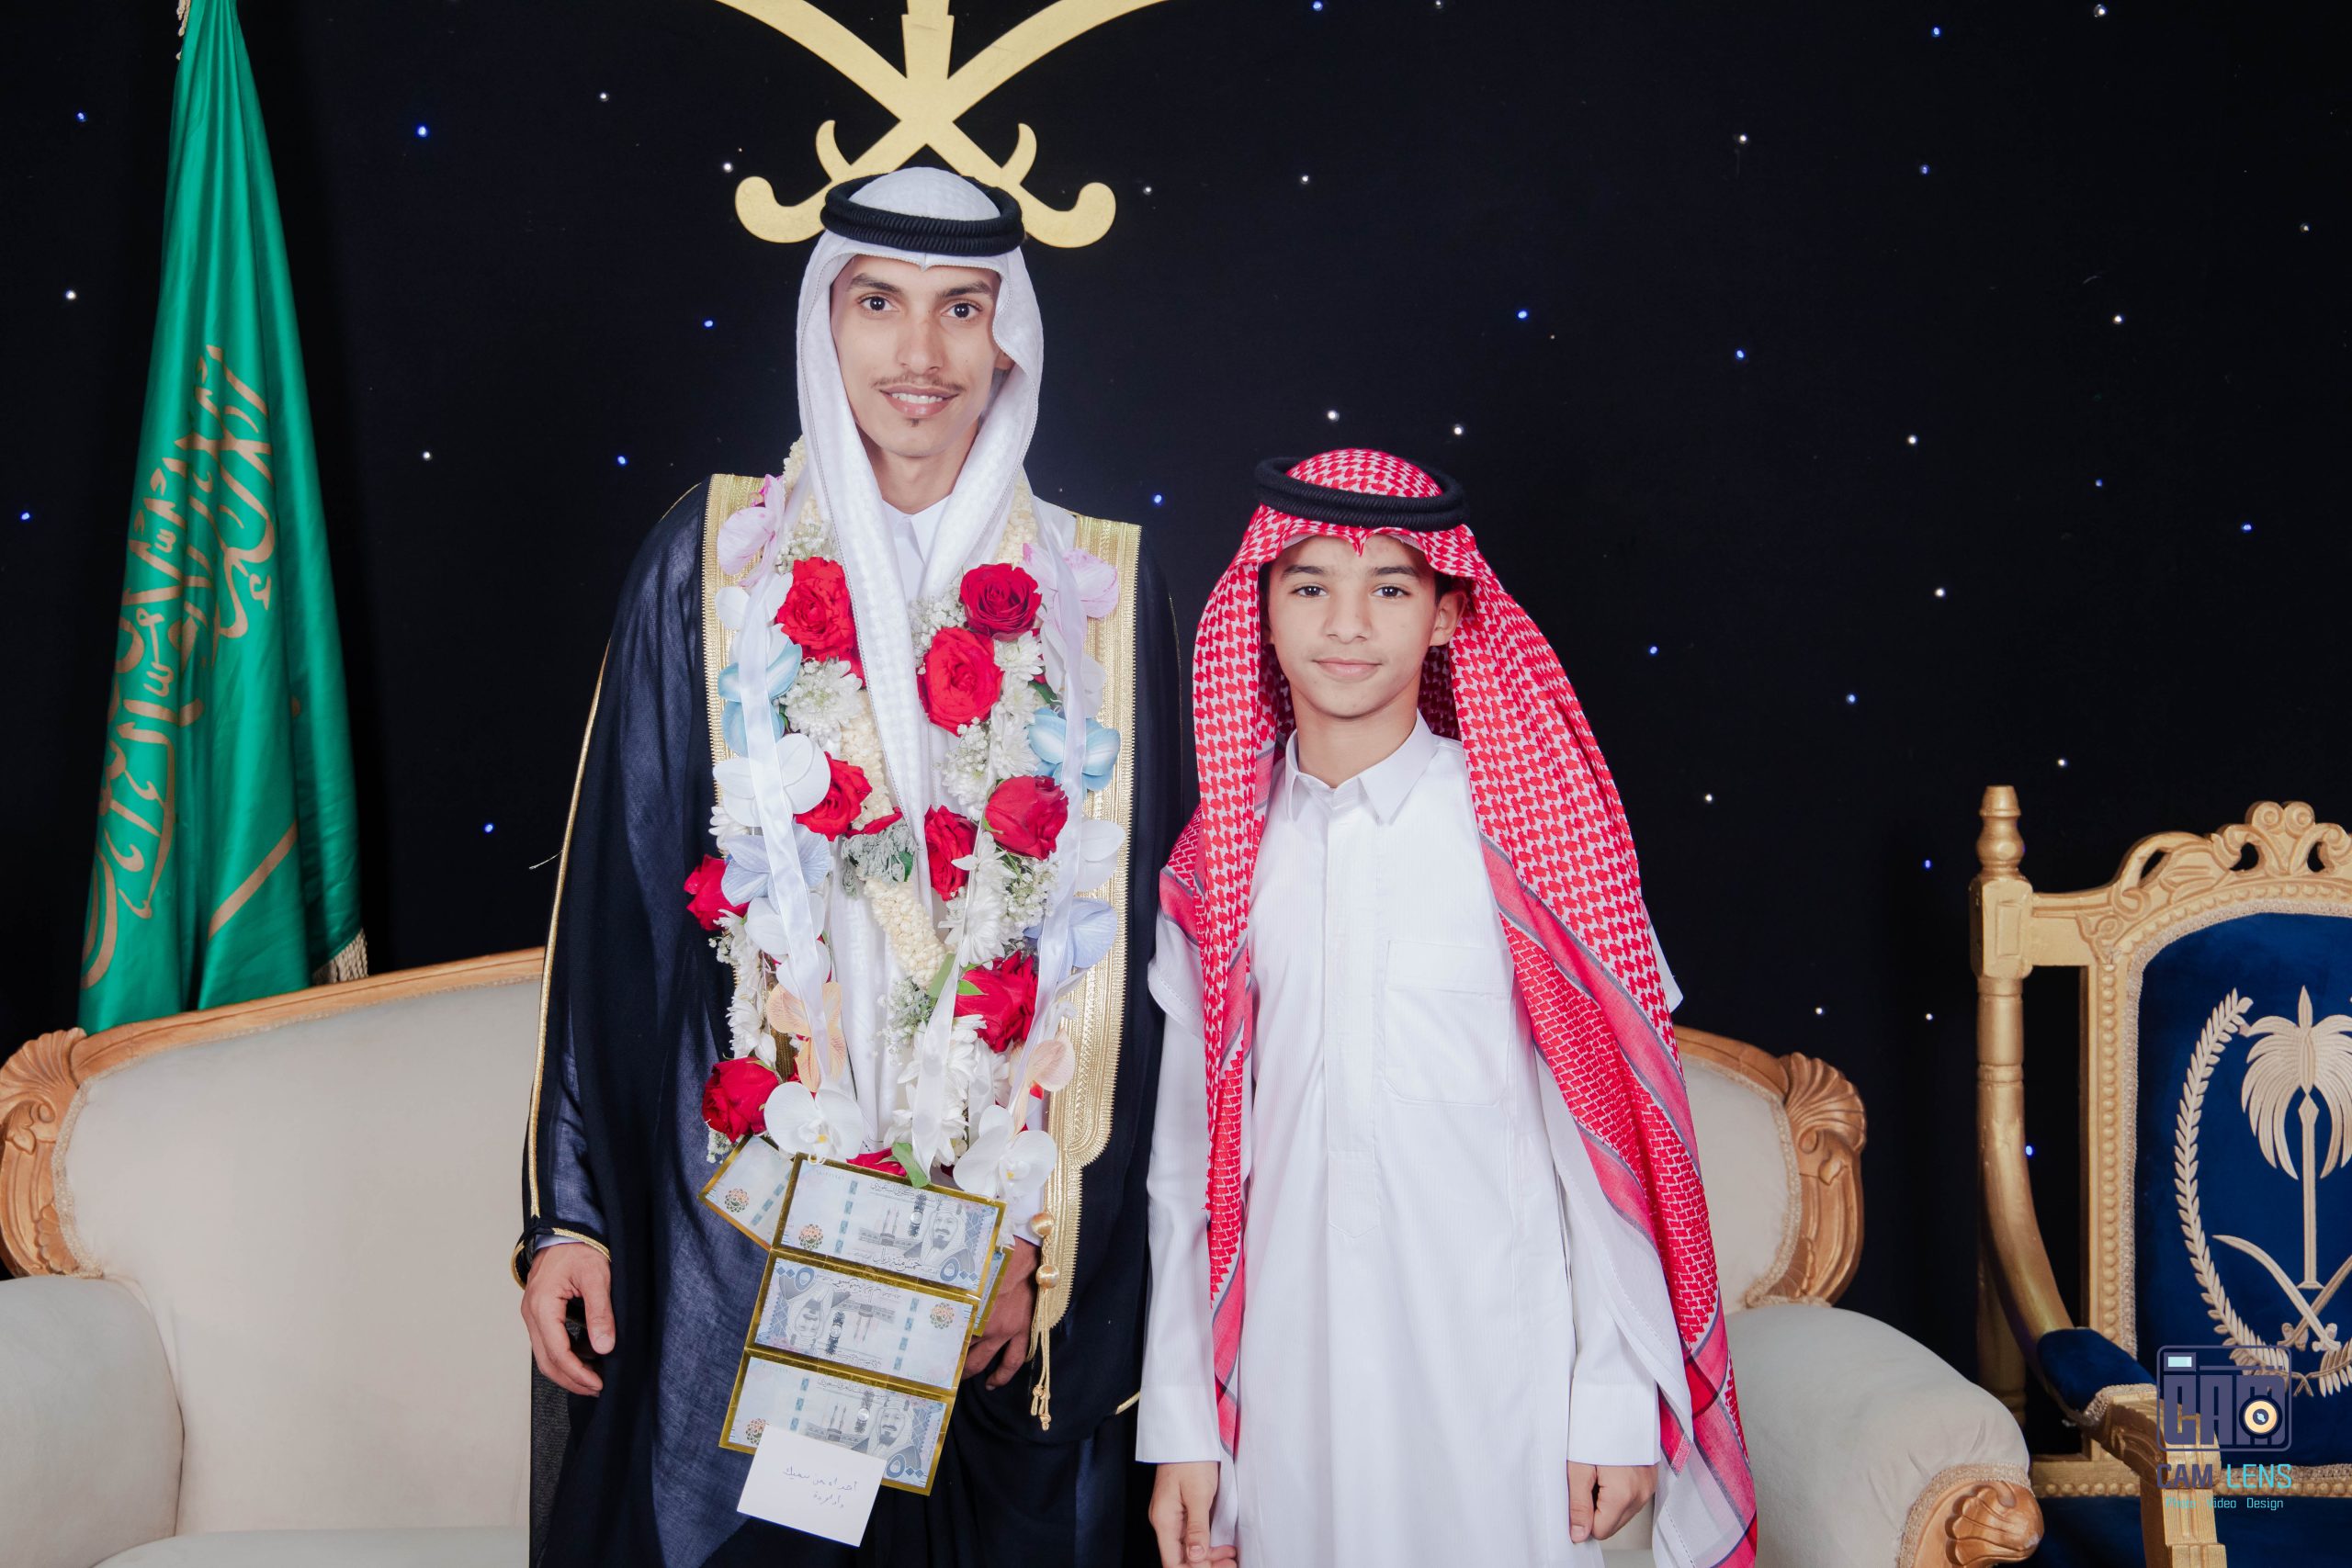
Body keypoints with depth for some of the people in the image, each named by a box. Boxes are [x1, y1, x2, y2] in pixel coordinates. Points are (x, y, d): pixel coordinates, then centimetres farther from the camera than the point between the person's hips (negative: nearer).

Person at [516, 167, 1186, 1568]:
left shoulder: (1101, 590, 2)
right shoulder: (715, 561, 1)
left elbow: (1133, 934, 1)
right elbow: (617, 895, 1)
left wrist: (1048, 1239, -6)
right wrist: (568, 1209, -3)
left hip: (1018, 1210, 1)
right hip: (738, 1223, -1)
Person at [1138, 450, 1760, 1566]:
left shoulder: (1527, 831, -5)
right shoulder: (1218, 865, 4)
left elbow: (1612, 1119, -4)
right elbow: (1190, 1156, 7)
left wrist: (1617, 1399, -6)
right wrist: (1180, 1425, 7)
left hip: (1497, 1370, -2)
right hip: (1288, 1380, 3)